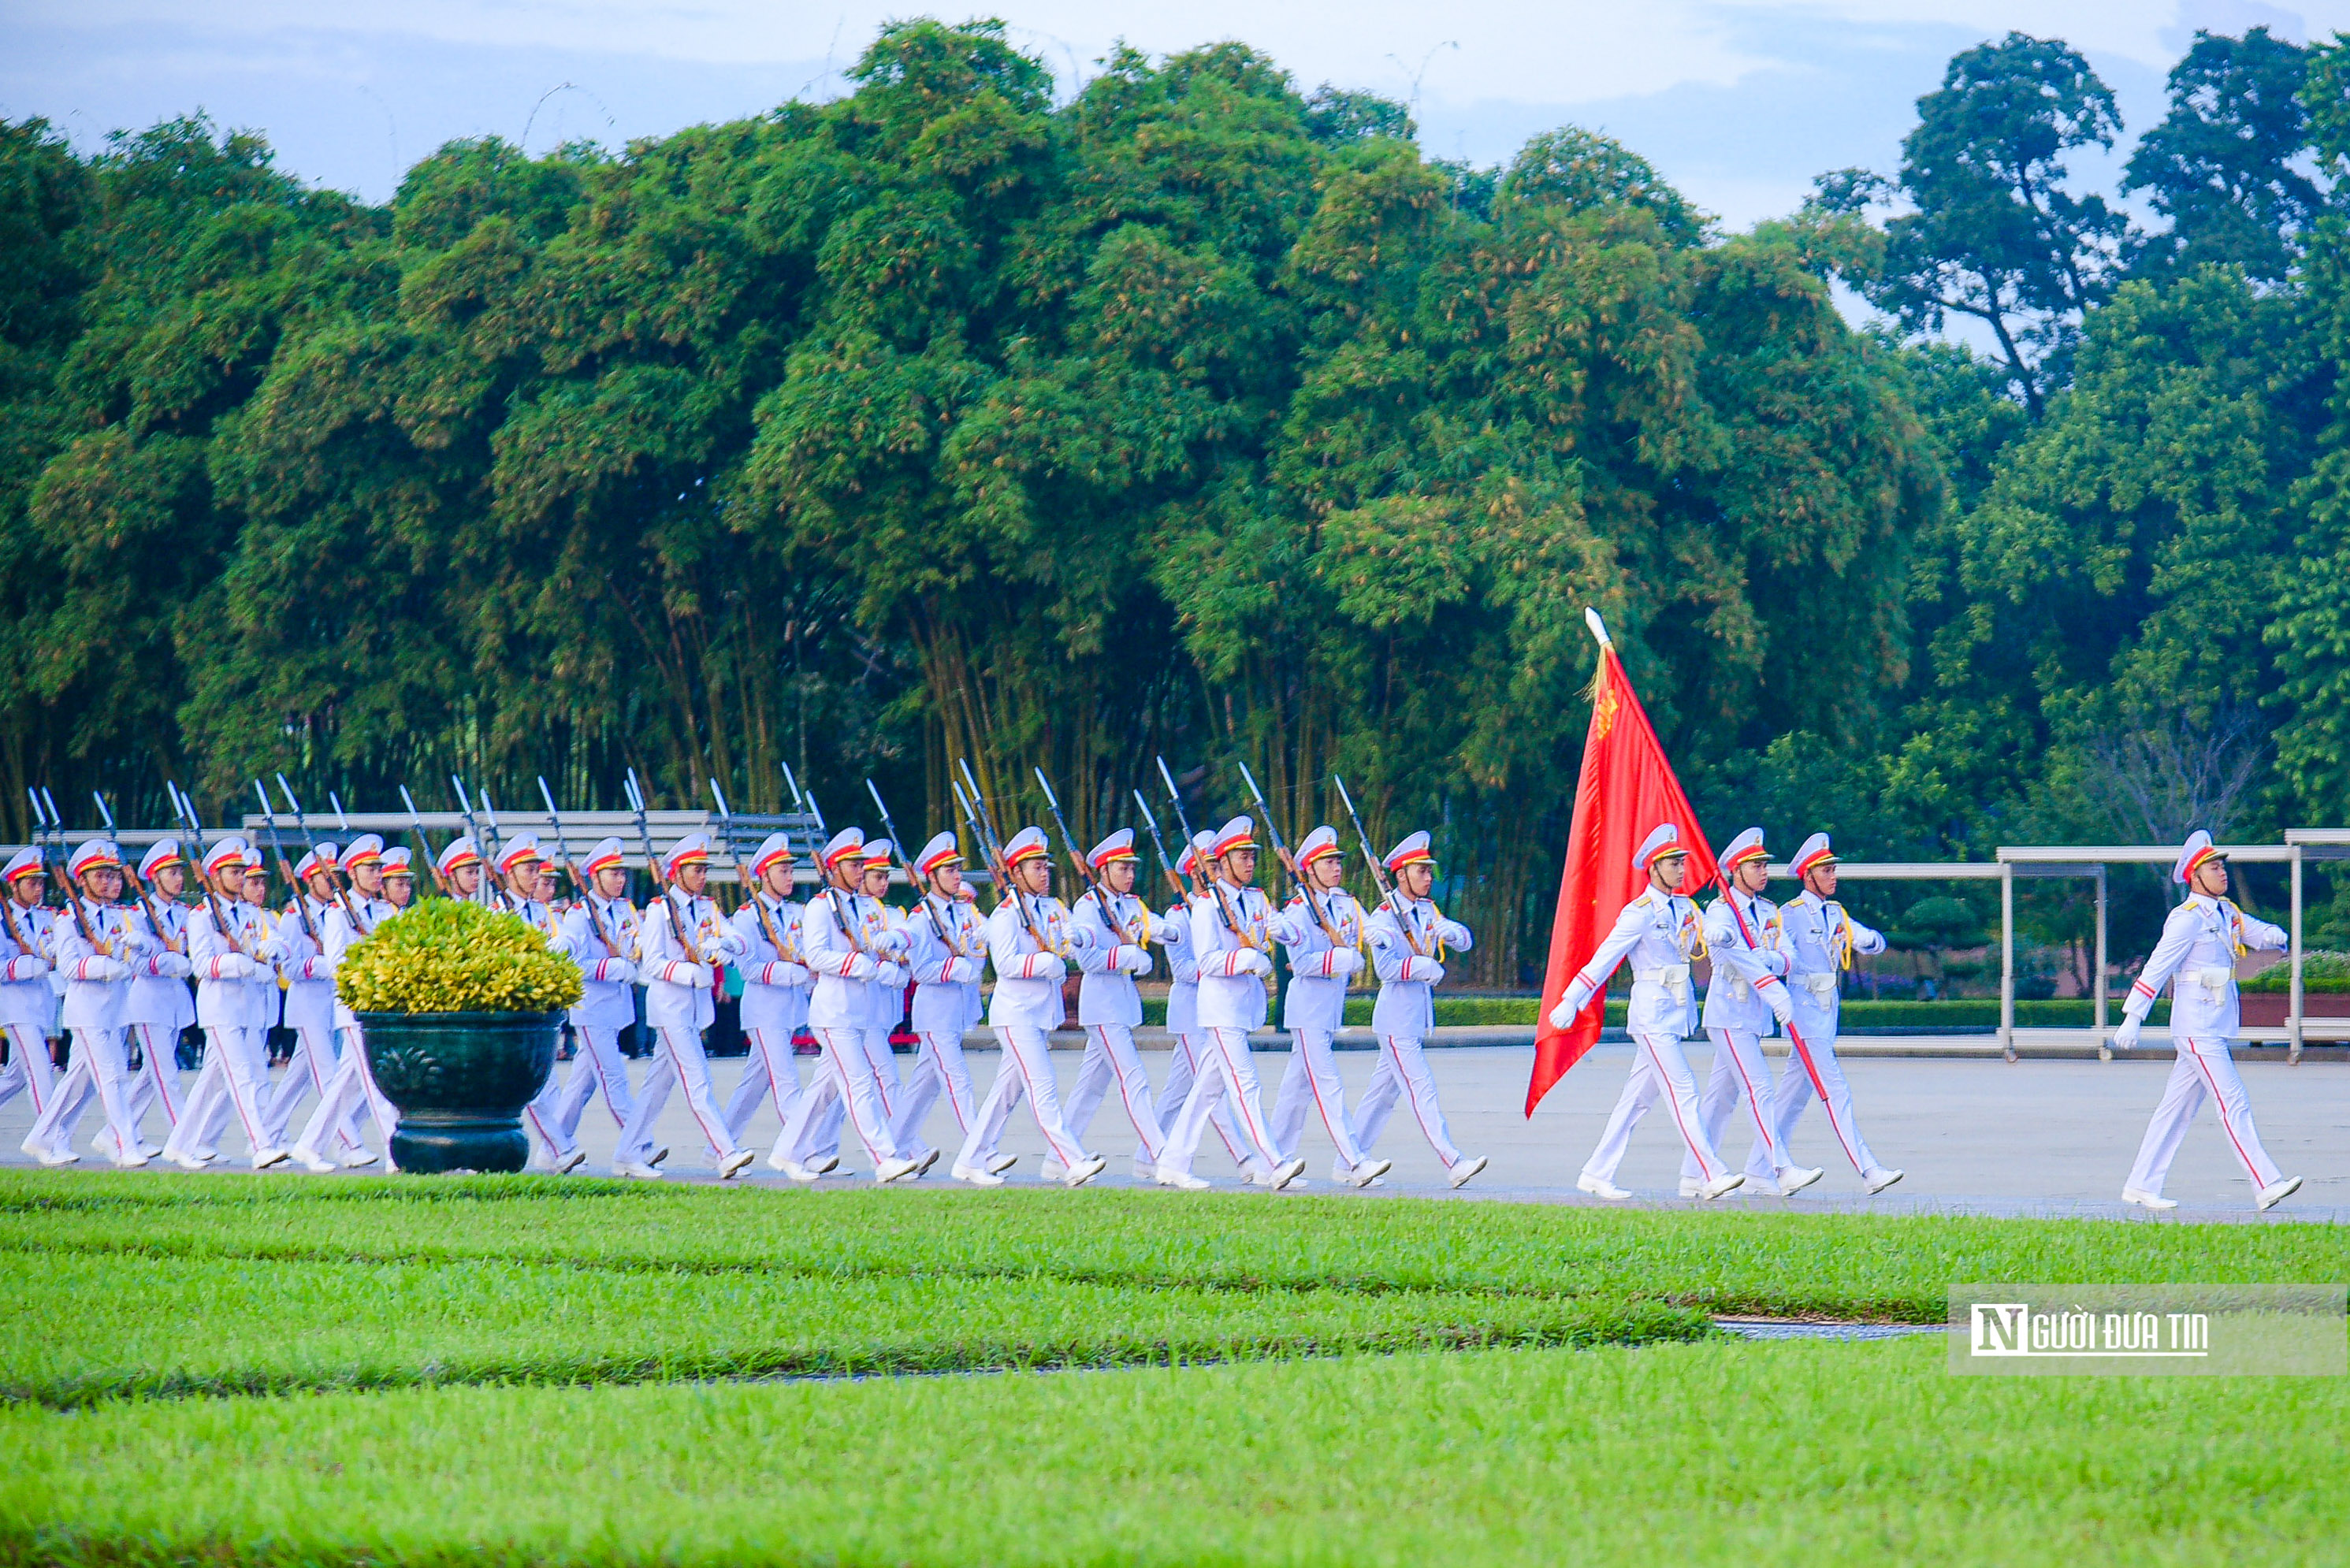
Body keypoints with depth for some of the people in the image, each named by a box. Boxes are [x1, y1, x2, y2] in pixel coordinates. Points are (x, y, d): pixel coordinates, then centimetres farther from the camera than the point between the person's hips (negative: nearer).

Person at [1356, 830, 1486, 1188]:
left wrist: (1450, 930, -15)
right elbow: (1387, 968, -22)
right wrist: (1426, 966, -25)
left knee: (1383, 1091, 11)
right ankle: (1453, 1163, -18)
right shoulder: (1383, 917, -12)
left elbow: (1464, 941, 5)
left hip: (1418, 1017, 8)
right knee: (1422, 1090, -12)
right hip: (1396, 1020, -8)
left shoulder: (1427, 911, 12)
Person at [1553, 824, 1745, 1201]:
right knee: (1683, 1094, -11)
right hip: (1653, 1014, -8)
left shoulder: (1683, 909, 12)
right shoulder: (1639, 914, -10)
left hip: (1675, 1013, 8)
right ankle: (1711, 1176, -14)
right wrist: (1572, 1001, -9)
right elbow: (1604, 958, -9)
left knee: (1637, 1098, 10)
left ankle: (1597, 1174, 16)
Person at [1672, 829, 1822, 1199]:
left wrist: (1772, 960, -23)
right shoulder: (1719, 911, -9)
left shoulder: (1768, 911, 13)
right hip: (1730, 1014, -7)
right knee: (1758, 1089, -14)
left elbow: (1784, 957, 2)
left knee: (1721, 1094, 10)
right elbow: (1738, 955, -23)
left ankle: (1694, 1175, 14)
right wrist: (1776, 992, -34)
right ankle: (1783, 1171, -20)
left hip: (1755, 1015, 8)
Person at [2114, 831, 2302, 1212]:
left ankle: (2141, 1186, 16)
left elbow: (2258, 932, 11)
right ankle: (2266, 1185, -17)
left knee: (2177, 1107, 11)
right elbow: (2156, 968, -12)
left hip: (2216, 1028, 9)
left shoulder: (2227, 914, 15)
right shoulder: (2188, 919, -10)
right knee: (2234, 1103, -12)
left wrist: (2273, 935, -15)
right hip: (2197, 1028, -9)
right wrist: (2132, 1019, -15)